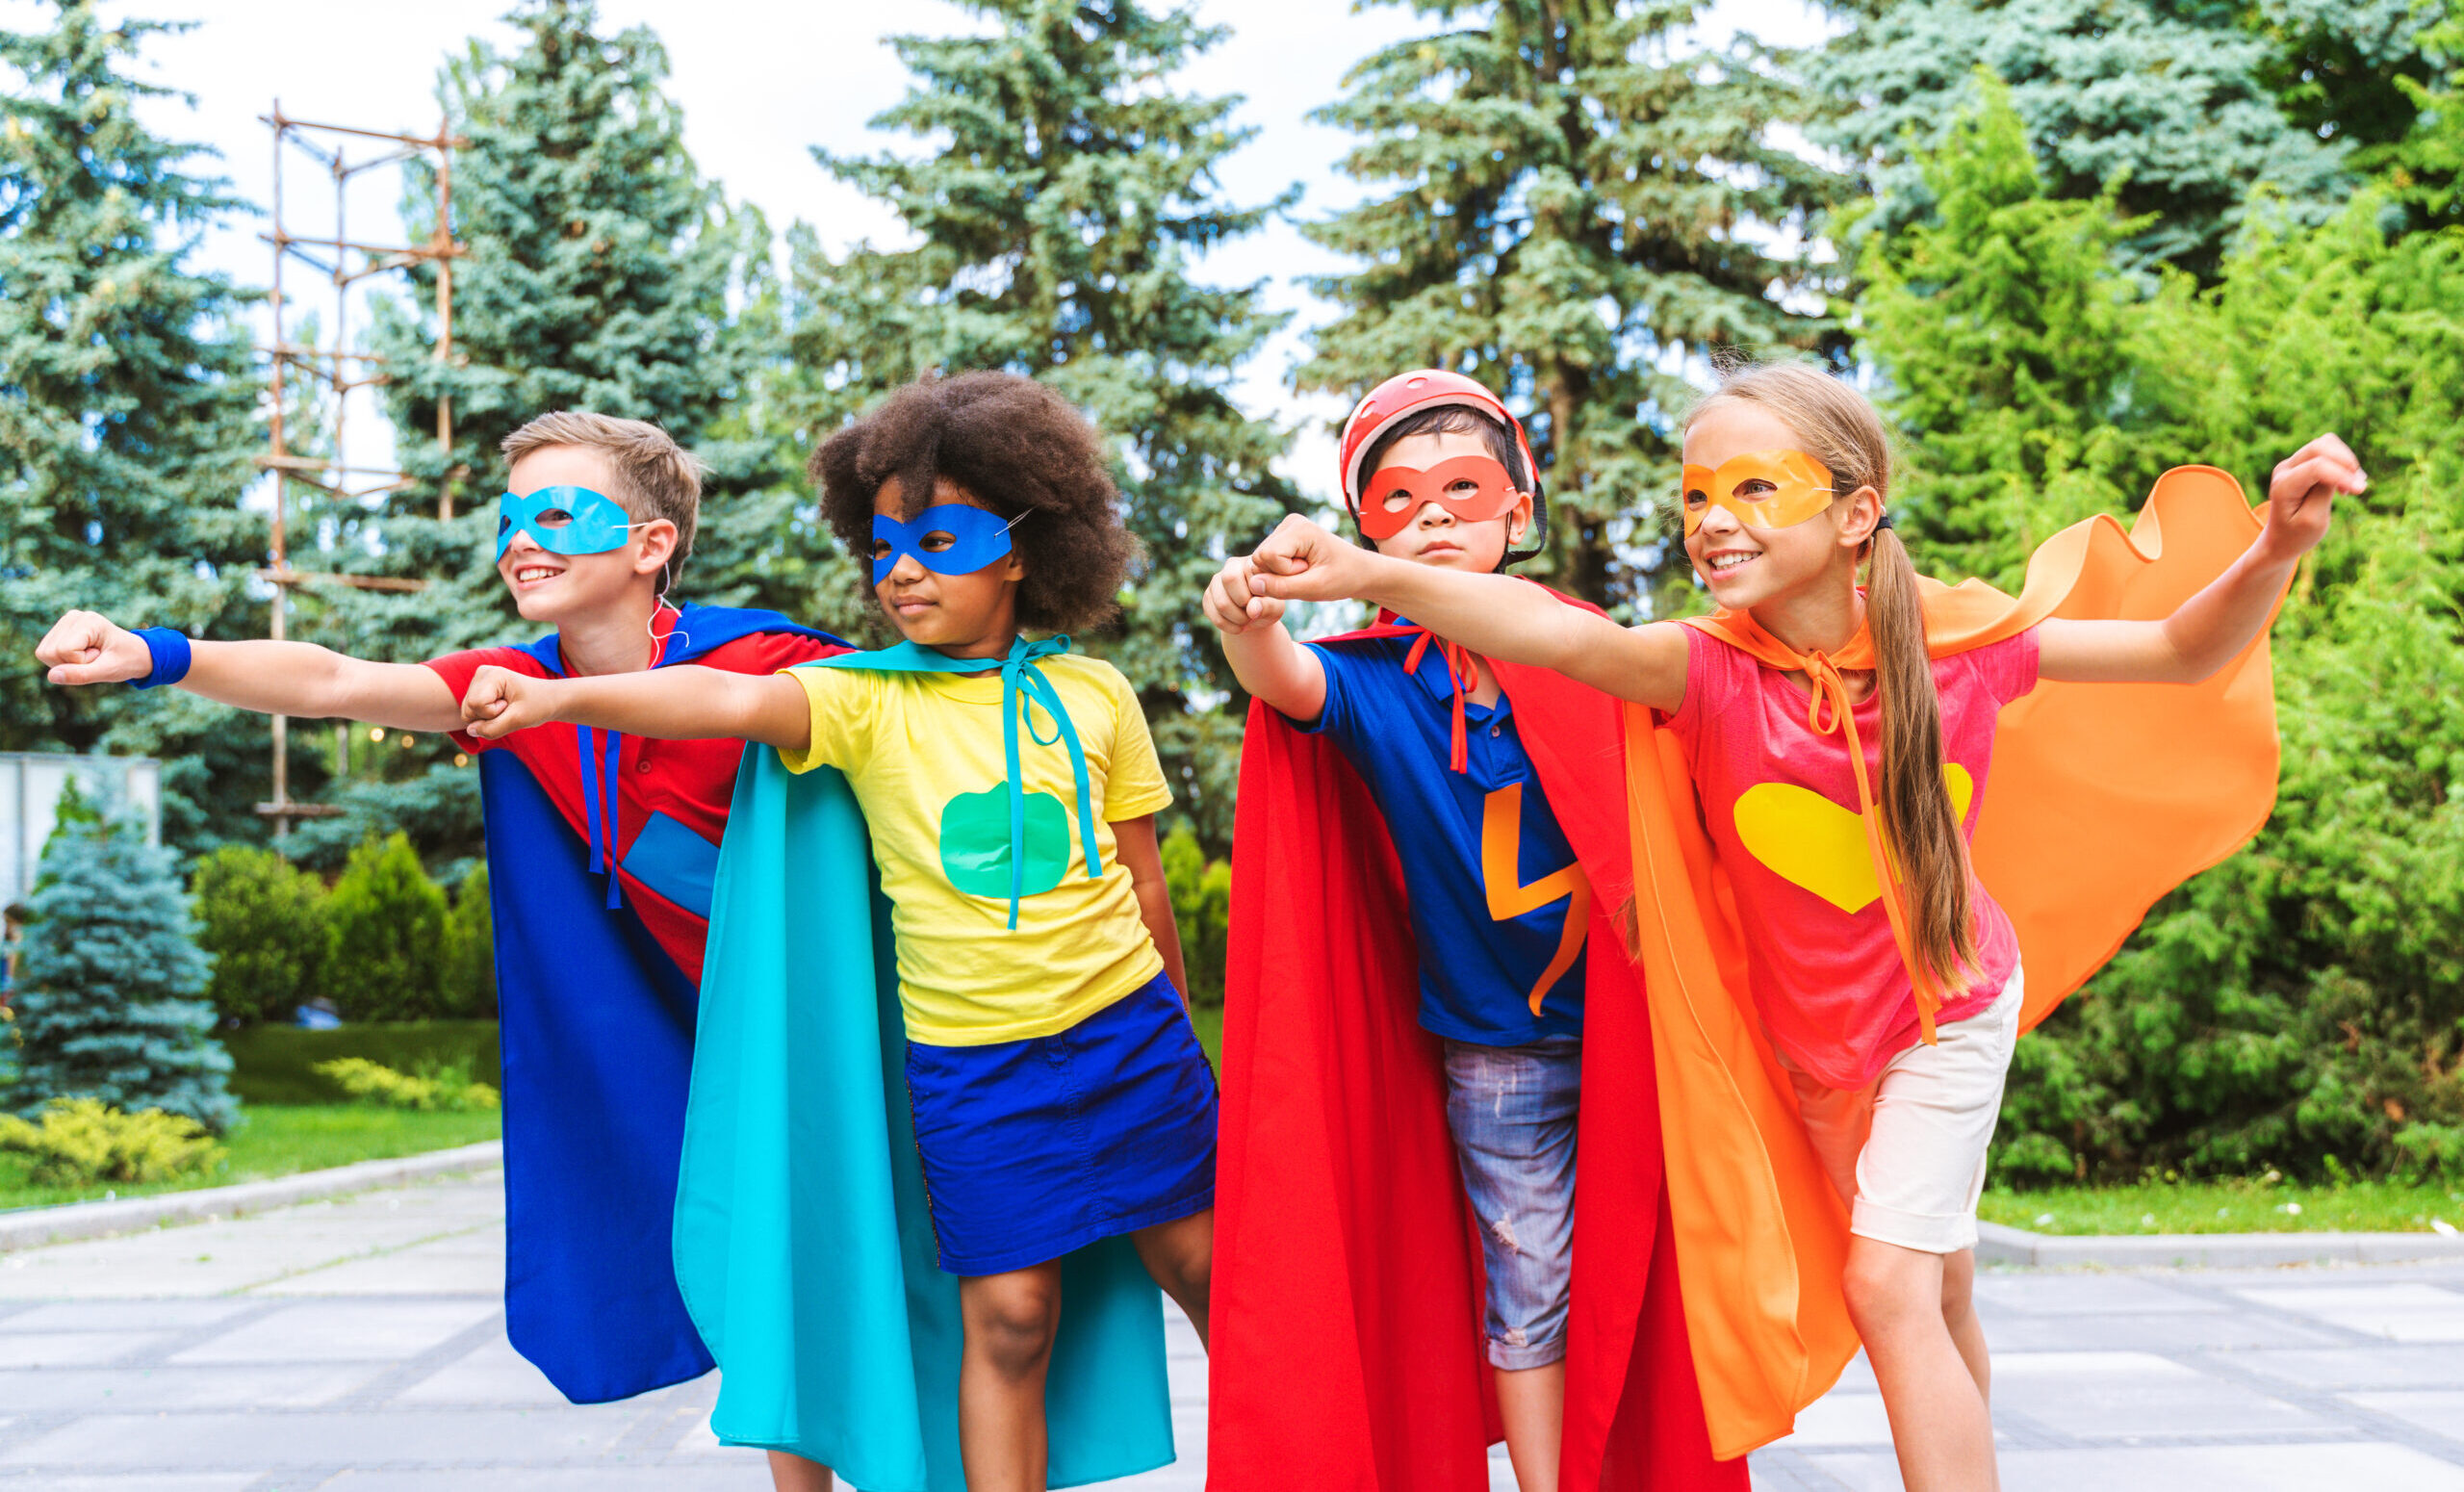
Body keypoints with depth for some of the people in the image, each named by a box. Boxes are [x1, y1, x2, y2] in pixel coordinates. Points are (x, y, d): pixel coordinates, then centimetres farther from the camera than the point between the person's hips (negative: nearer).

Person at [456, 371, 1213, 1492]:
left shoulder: (1092, 695, 1)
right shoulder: (865, 697, -5)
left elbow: (1143, 880, 9)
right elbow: (733, 701, -23)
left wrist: (1172, 1026, 15)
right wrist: (559, 698, -39)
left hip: (1126, 1027, 2)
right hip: (971, 1062, -1)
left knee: (1201, 1262, 10)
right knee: (1007, 1311, -1)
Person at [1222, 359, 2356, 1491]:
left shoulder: (1957, 643, -23)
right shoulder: (1710, 673, -26)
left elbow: (2184, 651, -14)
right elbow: (1552, 632, -45)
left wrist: (2273, 551, -35)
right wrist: (1371, 576, -63)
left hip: (1950, 1005, -2)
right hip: (1807, 1033, 2)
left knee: (1888, 1282, -13)